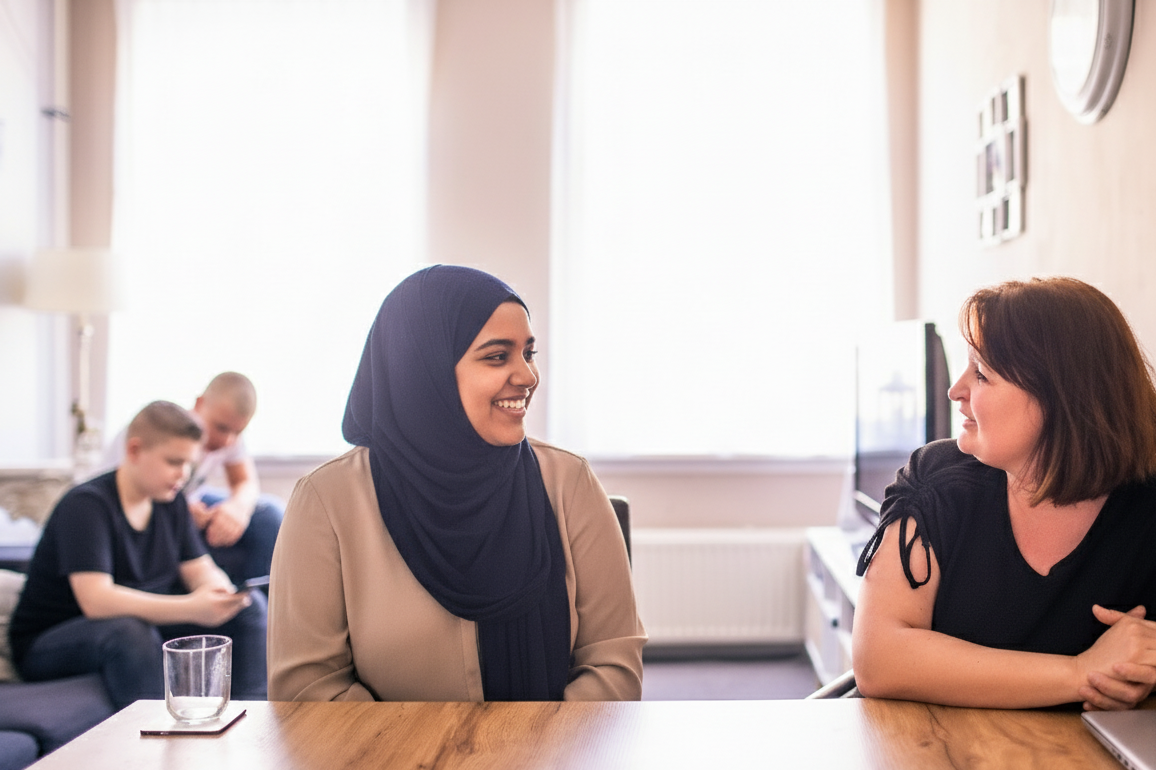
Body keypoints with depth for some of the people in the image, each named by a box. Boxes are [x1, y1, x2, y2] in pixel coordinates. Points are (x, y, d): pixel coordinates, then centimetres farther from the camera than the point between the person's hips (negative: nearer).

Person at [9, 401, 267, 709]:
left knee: (250, 606, -9)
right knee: (129, 629, -40)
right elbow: (96, 600, -32)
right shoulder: (85, 505, -20)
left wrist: (220, 592, -23)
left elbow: (201, 571, 3)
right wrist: (192, 608, -41)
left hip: (144, 628, 7)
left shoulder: (170, 501, 5)